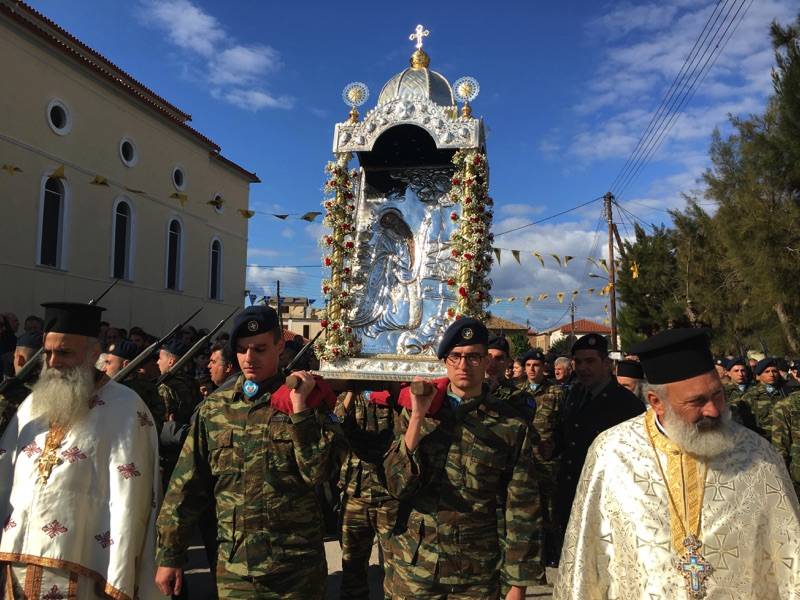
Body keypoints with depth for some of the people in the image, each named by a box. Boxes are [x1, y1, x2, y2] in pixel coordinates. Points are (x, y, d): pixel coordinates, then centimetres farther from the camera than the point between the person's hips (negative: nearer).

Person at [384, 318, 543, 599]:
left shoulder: (511, 426, -7)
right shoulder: (415, 410, -2)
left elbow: (521, 509, -4)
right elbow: (398, 485, -10)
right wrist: (418, 418, -19)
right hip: (414, 566, 1)